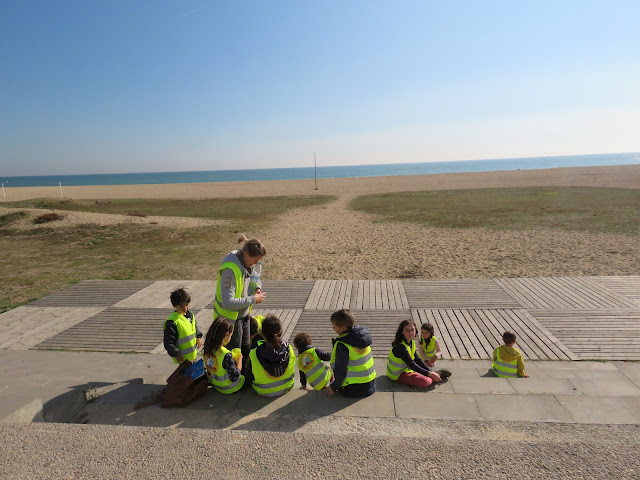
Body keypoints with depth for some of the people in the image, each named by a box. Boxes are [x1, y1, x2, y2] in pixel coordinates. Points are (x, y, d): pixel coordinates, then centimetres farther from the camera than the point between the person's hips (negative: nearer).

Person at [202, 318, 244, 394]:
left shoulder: (207, 348, -12)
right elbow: (234, 377, -26)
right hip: (228, 388, -7)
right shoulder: (226, 355, -34)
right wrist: (239, 360, -13)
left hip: (215, 385, 7)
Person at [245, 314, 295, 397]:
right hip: (287, 388, 2)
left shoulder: (253, 356, -32)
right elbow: (292, 371, -5)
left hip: (263, 392, -2)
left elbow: (249, 379, -14)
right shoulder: (289, 350, -25)